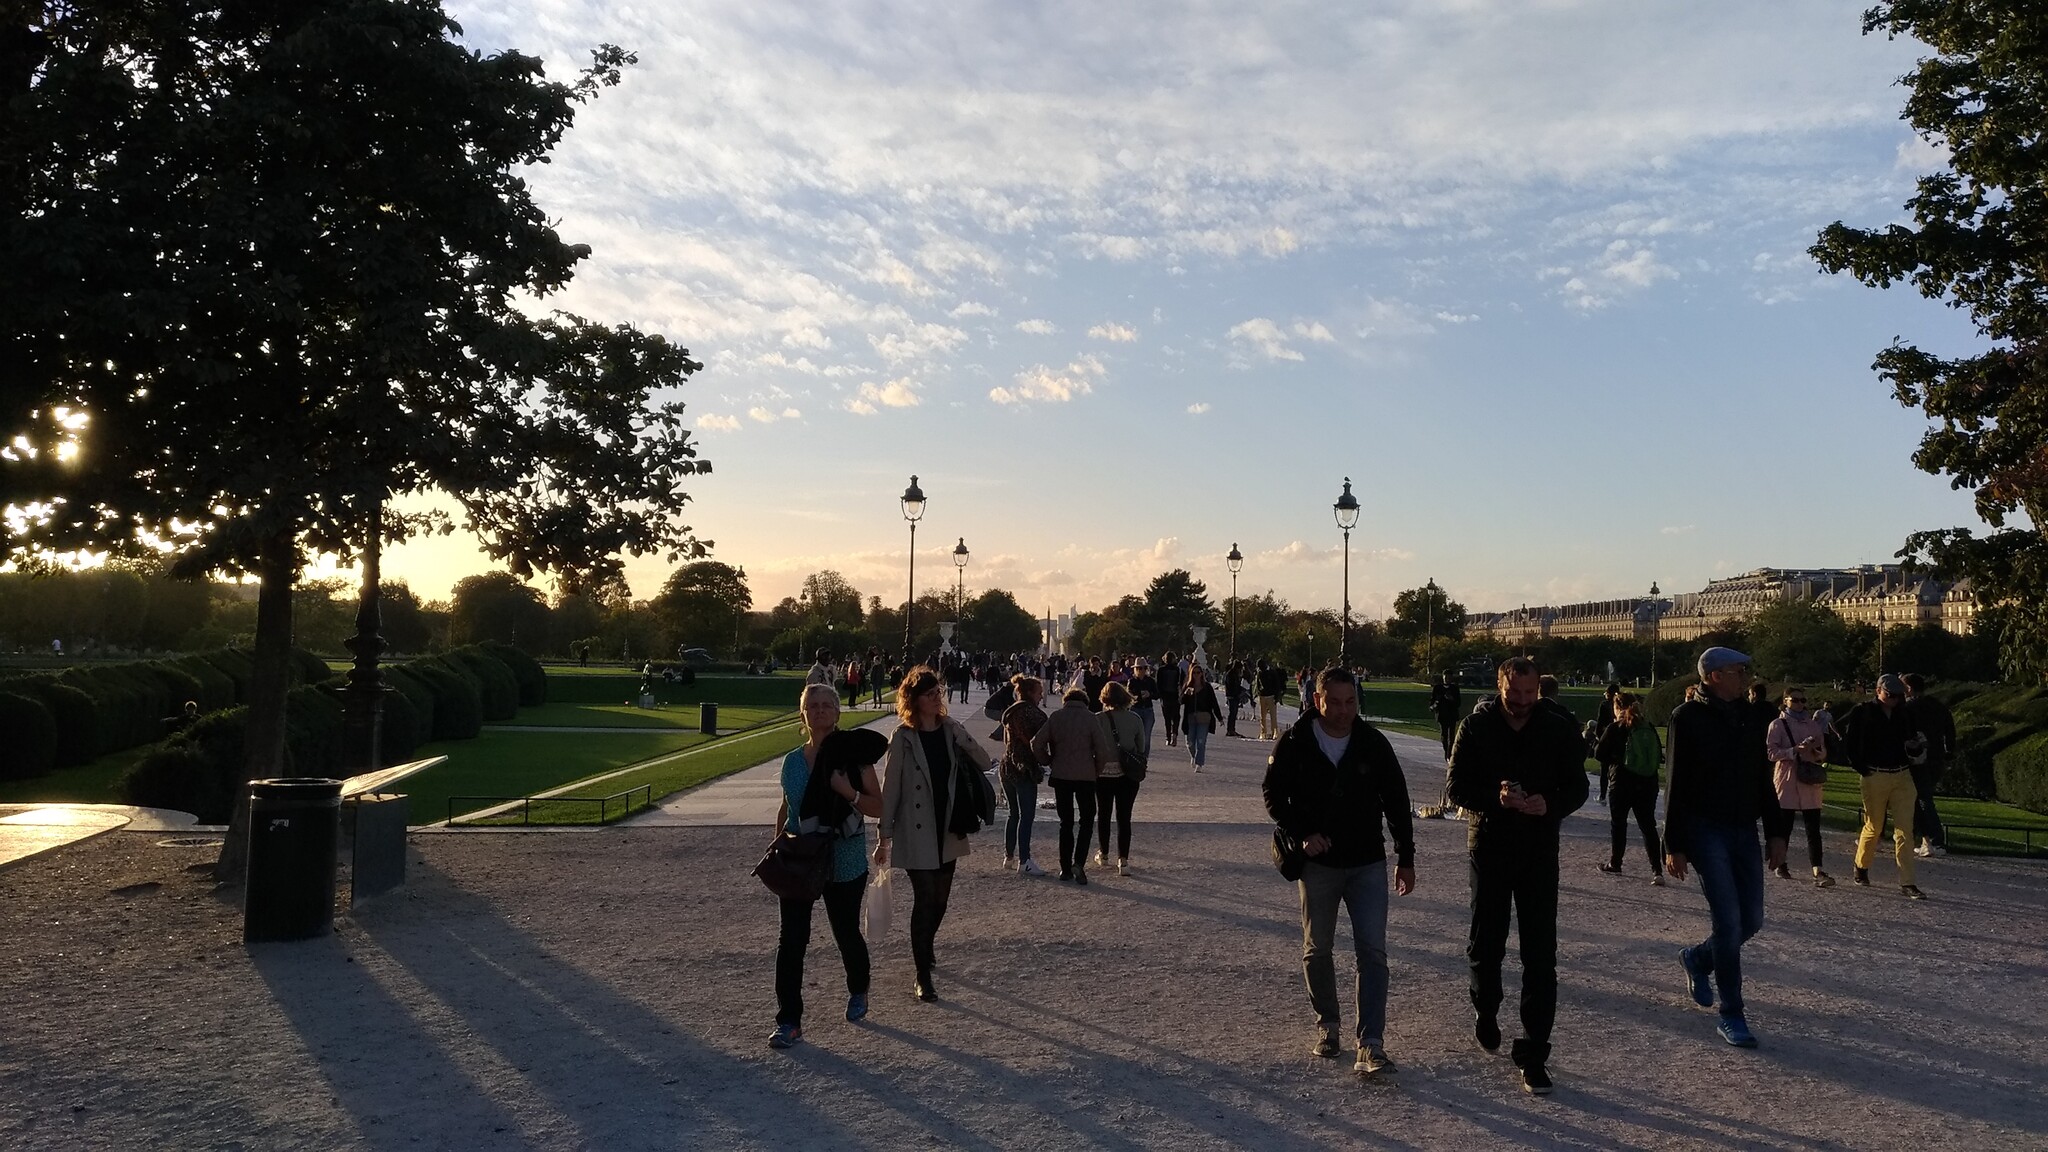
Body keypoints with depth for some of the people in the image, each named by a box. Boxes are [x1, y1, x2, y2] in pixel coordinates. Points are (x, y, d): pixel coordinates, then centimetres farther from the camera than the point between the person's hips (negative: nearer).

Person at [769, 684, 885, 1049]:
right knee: (791, 940, -3)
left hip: (844, 864, -3)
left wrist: (848, 792, -24)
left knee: (846, 934, 13)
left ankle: (858, 991, 41)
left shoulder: (853, 755, -8)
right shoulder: (792, 761, 4)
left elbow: (878, 807, -8)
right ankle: (788, 1021, 6)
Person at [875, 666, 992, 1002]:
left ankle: (926, 947, 42)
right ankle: (923, 978, 7)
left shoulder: (950, 730, 3)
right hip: (916, 834, -5)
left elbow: (984, 763, -1)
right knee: (925, 900, -4)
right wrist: (884, 837, -9)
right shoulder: (904, 738, -11)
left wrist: (958, 734, -15)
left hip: (947, 830, 5)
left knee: (940, 899, 15)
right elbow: (890, 788, -9)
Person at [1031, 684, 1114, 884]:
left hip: (1060, 775, 2)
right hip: (1086, 775, -2)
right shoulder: (1089, 718, -5)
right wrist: (1097, 770, 6)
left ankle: (1065, 868, 12)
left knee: (1066, 822, 13)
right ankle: (1079, 863, -7)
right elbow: (1102, 749, -9)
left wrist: (1049, 762, 10)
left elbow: (1037, 744, -4)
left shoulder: (1055, 717, 0)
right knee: (1087, 820, 10)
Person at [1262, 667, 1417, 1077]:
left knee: (1372, 951, -7)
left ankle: (1371, 1044, -6)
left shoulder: (1373, 743, -5)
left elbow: (1396, 802, 4)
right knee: (1317, 950, 11)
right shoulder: (1293, 743, -9)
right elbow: (1273, 794, -1)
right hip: (1317, 863, 0)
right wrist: (1302, 833, -15)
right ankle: (1327, 1026, 31)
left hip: (1368, 863, 0)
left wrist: (1405, 858, 6)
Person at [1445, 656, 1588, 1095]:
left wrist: (1550, 804, -21)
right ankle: (1485, 1011, 43)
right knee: (1485, 943, 14)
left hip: (1540, 853, 0)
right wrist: (1495, 798, -26)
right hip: (1488, 848, 0)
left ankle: (1533, 1054, 4)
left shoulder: (1559, 730, -2)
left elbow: (1577, 787, 1)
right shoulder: (1475, 727, -5)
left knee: (1540, 956, -3)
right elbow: (1458, 787, -6)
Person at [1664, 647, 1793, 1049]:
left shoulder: (1751, 717, 10)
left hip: (1744, 830, 6)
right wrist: (1674, 846, -9)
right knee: (1729, 920, -9)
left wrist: (1776, 831, 12)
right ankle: (1731, 1016, 1)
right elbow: (1676, 786, -8)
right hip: (1705, 830, -6)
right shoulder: (1687, 717, -7)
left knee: (1750, 921, 8)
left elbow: (1763, 779, 17)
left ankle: (1698, 958, 36)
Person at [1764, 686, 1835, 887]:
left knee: (1813, 829, -5)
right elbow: (1771, 752, -6)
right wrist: (1795, 751, -19)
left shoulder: (1814, 724, 12)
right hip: (1786, 781, -3)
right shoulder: (1777, 725, 1)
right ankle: (1780, 864, 25)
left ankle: (1818, 872, -12)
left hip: (1810, 781, 3)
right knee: (1784, 825, 6)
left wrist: (1815, 753, -9)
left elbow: (1823, 752, 13)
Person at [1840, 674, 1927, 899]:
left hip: (1903, 777, 3)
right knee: (1873, 827, 7)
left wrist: (1918, 747, -7)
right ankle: (1861, 869, 29)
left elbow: (1913, 741, 17)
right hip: (1875, 777, -3)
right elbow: (1846, 736, -5)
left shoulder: (1905, 713, 8)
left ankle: (1907, 882, -1)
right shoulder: (1863, 712, -5)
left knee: (1905, 830, -2)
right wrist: (1859, 765, -7)